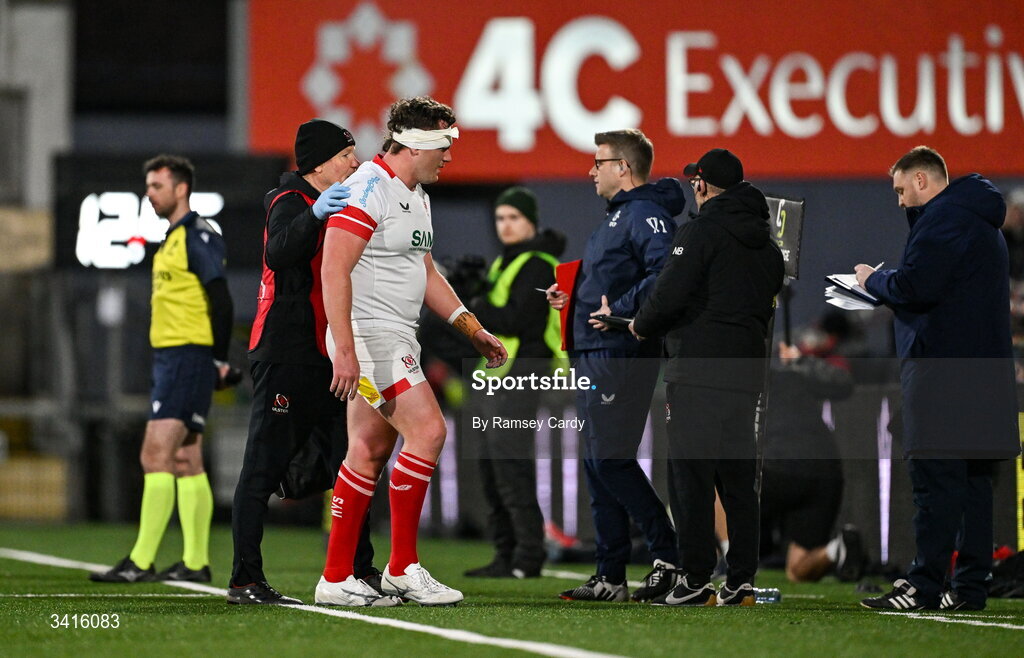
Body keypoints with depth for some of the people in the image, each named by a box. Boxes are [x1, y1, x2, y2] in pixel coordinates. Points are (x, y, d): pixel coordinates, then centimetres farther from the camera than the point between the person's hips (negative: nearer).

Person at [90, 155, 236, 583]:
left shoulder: (198, 237, -12)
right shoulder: (173, 239, 18)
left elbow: (221, 302, -17)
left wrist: (219, 360, -15)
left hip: (188, 356, -10)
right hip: (169, 356, 10)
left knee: (156, 456, -14)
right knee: (185, 462, 10)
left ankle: (141, 562, -16)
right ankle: (196, 563, 12)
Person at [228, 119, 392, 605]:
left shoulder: (328, 206, 20)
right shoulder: (291, 203, -9)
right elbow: (278, 254, -31)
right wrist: (314, 216, -44)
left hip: (324, 359, 9)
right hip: (285, 358, -9)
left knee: (349, 464, 7)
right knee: (264, 468, -7)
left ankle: (360, 572, 12)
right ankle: (245, 580, -7)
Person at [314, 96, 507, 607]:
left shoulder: (416, 196, 17)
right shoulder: (369, 188, -14)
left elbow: (425, 272, 28)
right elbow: (335, 269, -21)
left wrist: (472, 329, 23)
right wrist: (344, 349, -26)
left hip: (397, 337, 10)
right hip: (367, 334, -10)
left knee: (370, 450, 9)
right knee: (427, 431, -15)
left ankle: (336, 577, 12)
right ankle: (403, 568, -9)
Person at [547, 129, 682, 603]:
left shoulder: (646, 214, -12)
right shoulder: (616, 216, 22)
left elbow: (665, 273, -27)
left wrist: (620, 310, -26)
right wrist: (572, 297, 15)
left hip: (621, 356, -11)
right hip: (594, 356, 11)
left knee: (611, 459, -13)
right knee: (598, 465, 10)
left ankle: (670, 558, -7)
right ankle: (610, 576, 13)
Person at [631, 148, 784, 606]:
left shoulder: (701, 231, -6)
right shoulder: (766, 244, 18)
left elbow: (669, 295, -12)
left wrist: (641, 325, 5)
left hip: (698, 370, -7)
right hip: (747, 372, 7)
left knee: (691, 477, -5)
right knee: (739, 478, 9)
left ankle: (696, 580, -9)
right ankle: (741, 581, 7)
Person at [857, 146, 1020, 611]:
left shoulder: (943, 219, -12)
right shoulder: (980, 220, 21)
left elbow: (913, 287, -21)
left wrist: (872, 279, -2)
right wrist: (884, 283, 14)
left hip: (941, 368, -10)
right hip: (983, 367, 10)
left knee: (935, 478, -10)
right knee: (972, 477, 9)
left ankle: (924, 587, -12)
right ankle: (969, 586, 11)